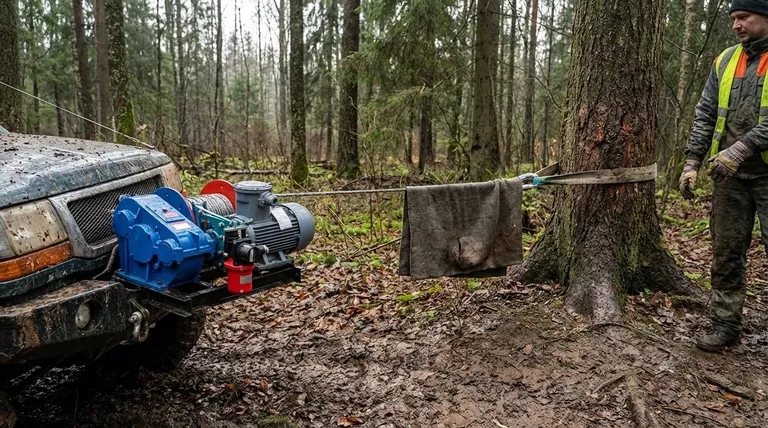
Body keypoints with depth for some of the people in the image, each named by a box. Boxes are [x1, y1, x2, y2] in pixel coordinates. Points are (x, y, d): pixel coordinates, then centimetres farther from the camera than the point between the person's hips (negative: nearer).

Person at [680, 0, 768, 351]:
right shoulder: (725, 61, 11)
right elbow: (705, 116, 9)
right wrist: (691, 162, 0)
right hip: (730, 176, 4)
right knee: (726, 253, 6)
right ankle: (725, 325, 15)